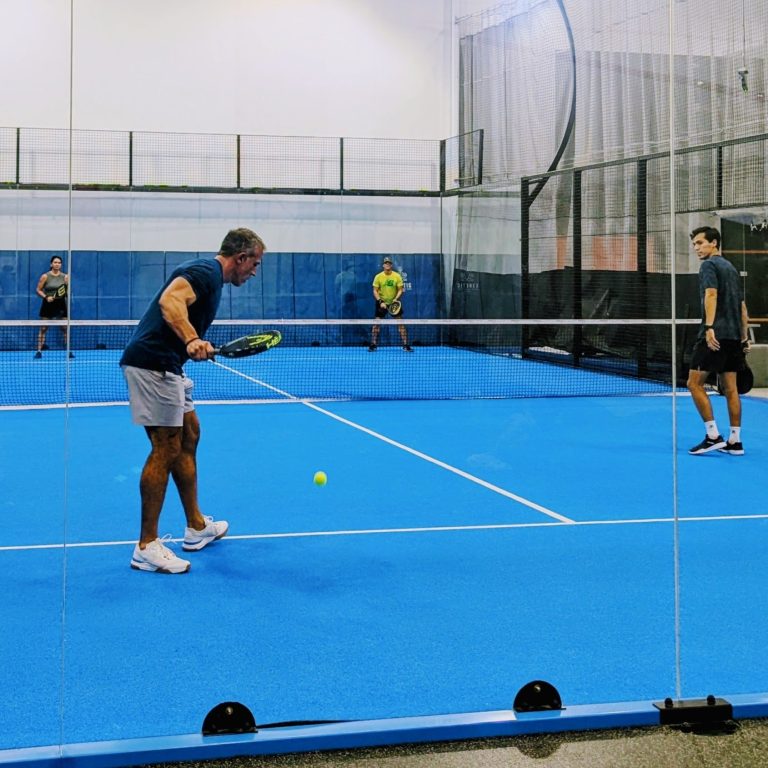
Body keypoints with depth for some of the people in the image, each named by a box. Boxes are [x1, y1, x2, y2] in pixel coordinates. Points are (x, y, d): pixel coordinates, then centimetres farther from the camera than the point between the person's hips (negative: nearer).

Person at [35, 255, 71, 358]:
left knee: (65, 328, 1)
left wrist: (67, 285, -13)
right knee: (43, 328, 0)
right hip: (48, 304, -1)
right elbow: (38, 290, 1)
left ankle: (69, 351, 7)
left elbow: (68, 292, 7)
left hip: (61, 305, 2)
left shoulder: (65, 277, 4)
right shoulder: (45, 276, -2)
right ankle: (39, 351, 3)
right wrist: (46, 297, -14)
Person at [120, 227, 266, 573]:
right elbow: (169, 301, -31)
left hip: (167, 366, 11)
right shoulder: (205, 271, -13)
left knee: (189, 436, 17)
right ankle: (146, 547, -3)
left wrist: (198, 347, 37)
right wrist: (192, 340, -44)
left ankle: (196, 527, 27)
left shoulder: (209, 275, 19)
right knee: (166, 448, -8)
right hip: (152, 363, -11)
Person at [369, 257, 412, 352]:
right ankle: (373, 345, 7)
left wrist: (396, 299, -20)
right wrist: (380, 302, -16)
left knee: (400, 323, -3)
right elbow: (375, 291, -3)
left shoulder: (397, 276, -5)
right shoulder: (378, 277, -5)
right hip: (381, 303, 0)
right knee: (377, 323, -2)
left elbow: (400, 290, -3)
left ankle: (405, 345, 1)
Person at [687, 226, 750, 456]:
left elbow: (711, 294, -20)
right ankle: (735, 441, 8)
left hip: (715, 335, -8)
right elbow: (742, 306, 21)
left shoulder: (709, 265, -4)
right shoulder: (732, 268, 21)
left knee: (694, 383, -4)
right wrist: (744, 337, 23)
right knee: (730, 388, 8)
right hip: (734, 336, 8)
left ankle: (713, 436, -10)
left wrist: (709, 327, -29)